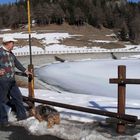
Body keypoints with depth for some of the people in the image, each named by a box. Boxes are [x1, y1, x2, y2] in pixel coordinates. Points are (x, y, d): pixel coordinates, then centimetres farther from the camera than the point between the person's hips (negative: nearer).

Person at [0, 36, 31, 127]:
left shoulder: (11, 53, 15)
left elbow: (17, 63, 29)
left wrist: (25, 71, 36)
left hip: (12, 81, 9)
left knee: (18, 97, 15)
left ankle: (22, 115, 29)